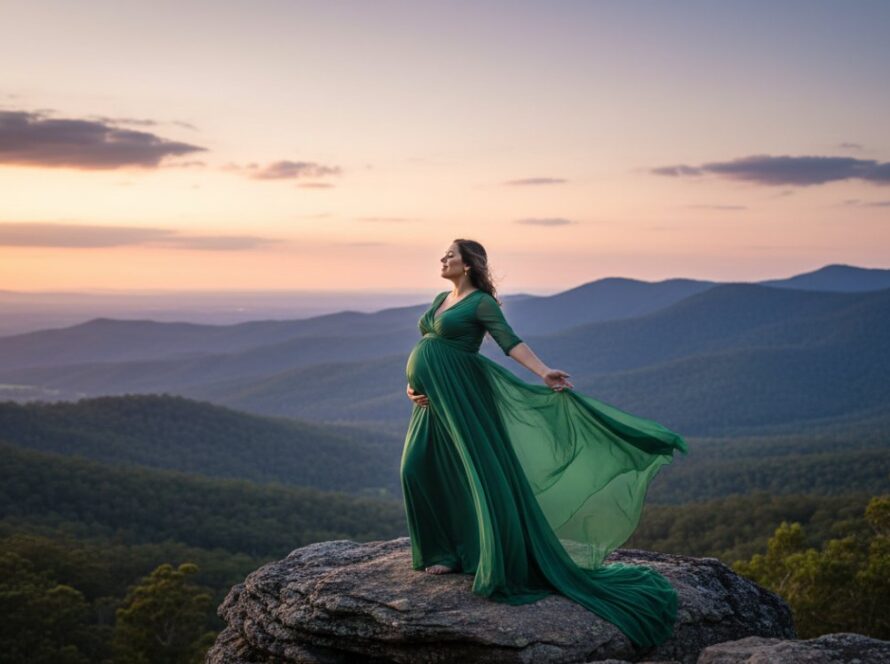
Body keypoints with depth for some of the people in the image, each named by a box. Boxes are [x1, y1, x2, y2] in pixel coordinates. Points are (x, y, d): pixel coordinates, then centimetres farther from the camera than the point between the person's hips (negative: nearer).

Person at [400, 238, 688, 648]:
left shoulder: (481, 302, -7)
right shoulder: (441, 299, 16)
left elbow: (511, 342, -17)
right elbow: (422, 347, 19)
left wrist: (544, 373, -29)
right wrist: (412, 383, 3)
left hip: (461, 395, -8)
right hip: (433, 398, 8)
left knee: (482, 472, -8)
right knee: (420, 469, 4)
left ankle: (508, 564, 0)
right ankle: (446, 552, 18)